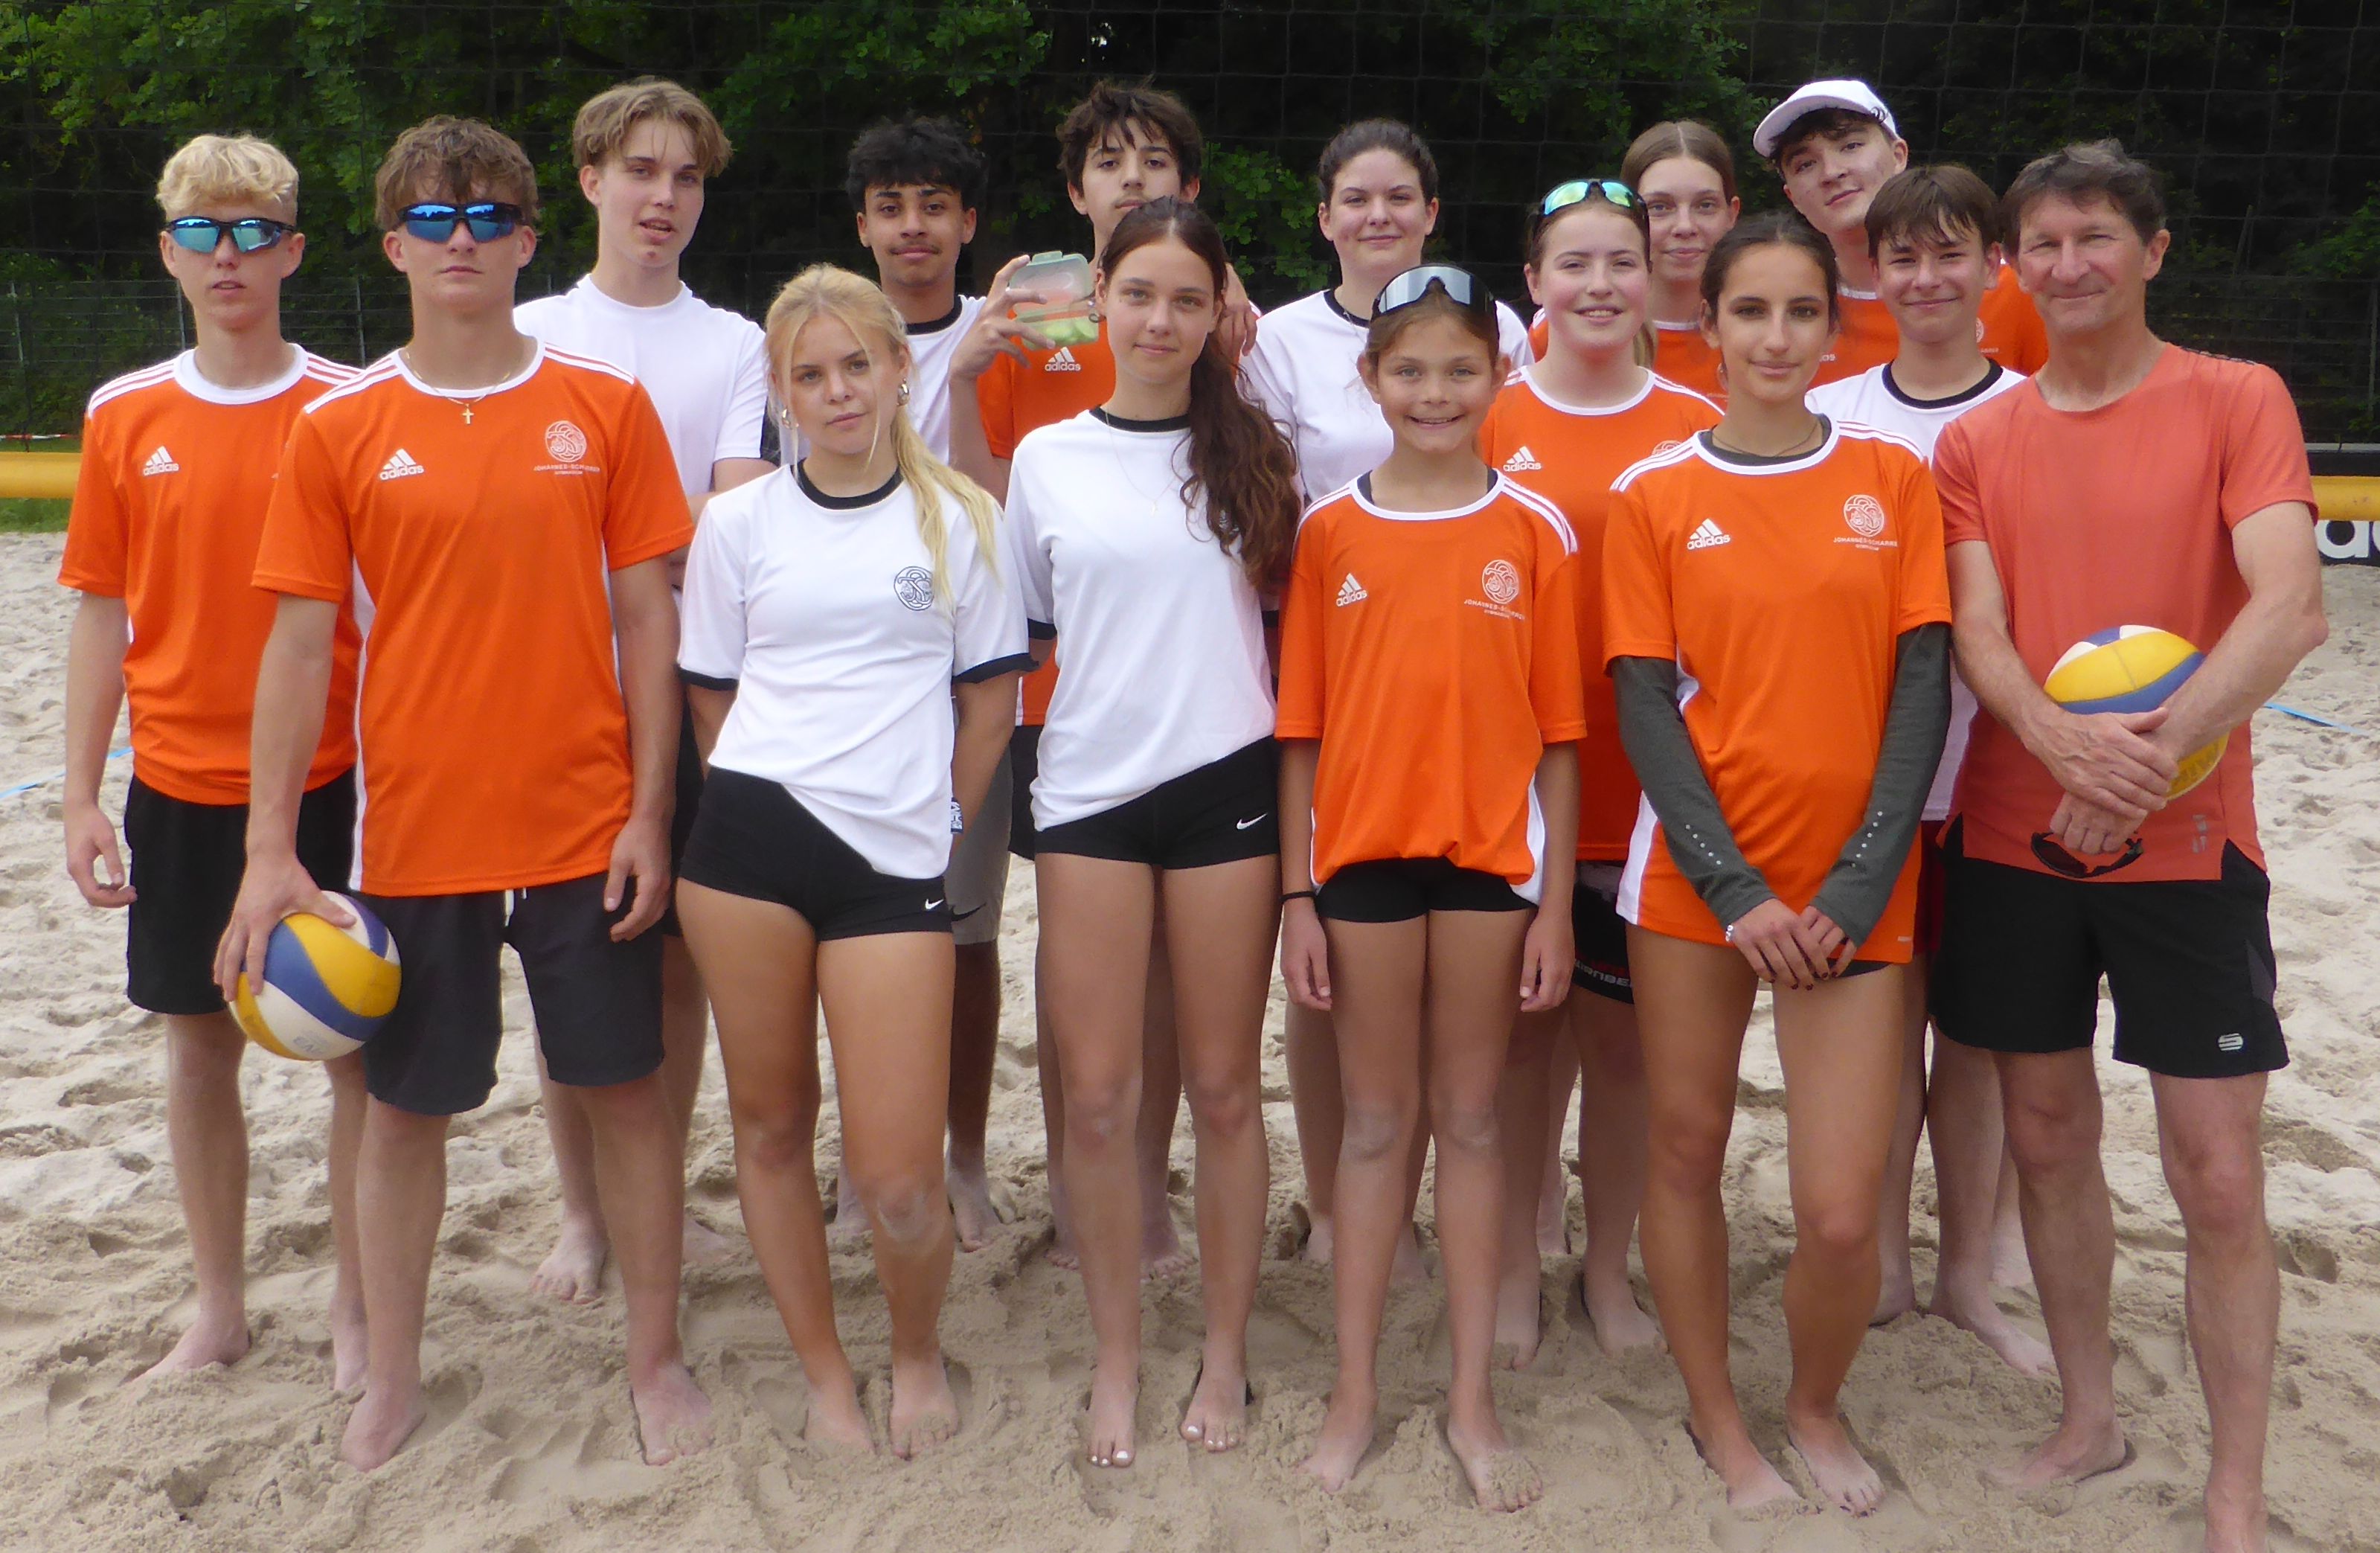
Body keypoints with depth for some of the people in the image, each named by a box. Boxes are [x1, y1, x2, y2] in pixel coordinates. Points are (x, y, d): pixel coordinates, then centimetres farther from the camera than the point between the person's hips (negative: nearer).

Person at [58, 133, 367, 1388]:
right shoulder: (125, 418, 3)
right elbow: (103, 616, 6)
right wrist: (80, 798, 3)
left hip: (332, 784, -2)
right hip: (180, 789, 3)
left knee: (357, 1040, 4)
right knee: (199, 1044, 12)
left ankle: (357, 1309, 20)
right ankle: (219, 1311, 29)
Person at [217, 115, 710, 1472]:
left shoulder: (607, 408, 1)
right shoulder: (339, 430, 1)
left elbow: (647, 620, 1)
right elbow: (300, 644, 1)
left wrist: (650, 811, -5)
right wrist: (271, 849, -3)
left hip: (587, 825, 0)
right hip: (416, 832, 1)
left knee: (630, 1088, 8)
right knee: (406, 1107, 11)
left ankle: (658, 1359, 25)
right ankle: (394, 1380, 30)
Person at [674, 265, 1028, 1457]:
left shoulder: (960, 520, 6)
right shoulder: (740, 523, 8)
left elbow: (990, 699, 9)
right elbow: (711, 694, 14)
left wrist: (926, 817, 7)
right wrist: (776, 790, 8)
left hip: (896, 860, -2)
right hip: (750, 838, 2)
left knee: (899, 1179, -5)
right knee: (770, 1124, 10)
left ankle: (917, 1355, 25)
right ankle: (825, 1376, 29)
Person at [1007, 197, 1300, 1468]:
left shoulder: (1249, 451, 6)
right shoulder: (1046, 457, 7)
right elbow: (1018, 624, 13)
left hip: (1224, 784, 0)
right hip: (1089, 790, 1)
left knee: (1223, 1084, 6)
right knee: (1098, 1093, 2)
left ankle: (1226, 1353, 22)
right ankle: (1116, 1359, 19)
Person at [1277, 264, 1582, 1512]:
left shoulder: (1534, 532, 1)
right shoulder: (1328, 531, 2)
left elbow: (1559, 729, 1)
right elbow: (1300, 727, 2)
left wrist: (1556, 899, -2)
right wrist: (1295, 895, 0)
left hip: (1493, 853, 0)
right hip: (1363, 852, 0)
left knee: (1471, 1120, 10)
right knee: (1373, 1123, 11)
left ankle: (1472, 1397, 23)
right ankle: (1356, 1391, 23)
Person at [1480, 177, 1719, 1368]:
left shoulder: (1697, 427, 3)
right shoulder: (1490, 418, 0)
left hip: (1649, 784, 1)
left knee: (1624, 1036, 9)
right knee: (1521, 1027, 9)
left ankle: (1608, 1269, 28)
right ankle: (1515, 1268, 26)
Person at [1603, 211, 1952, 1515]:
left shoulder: (1891, 477, 6)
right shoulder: (1654, 495, 3)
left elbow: (1922, 686, 1)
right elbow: (1643, 706, -2)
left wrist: (1859, 886, -8)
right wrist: (1735, 890, -10)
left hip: (1853, 890, 0)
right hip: (1695, 879, 0)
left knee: (1842, 1210, -4)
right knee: (1687, 1149, 8)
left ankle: (1816, 1406, 26)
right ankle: (1716, 1417, 31)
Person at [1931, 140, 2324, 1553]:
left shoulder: (2239, 401, -1)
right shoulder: (1978, 439, 7)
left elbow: (2290, 608, -14)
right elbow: (1976, 633, -4)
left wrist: (2156, 755, -25)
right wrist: (2069, 745, -23)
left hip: (2186, 843, -3)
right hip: (2014, 838, 3)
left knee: (2220, 1178, -1)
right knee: (2049, 1137, 12)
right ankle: (2090, 1418, 31)